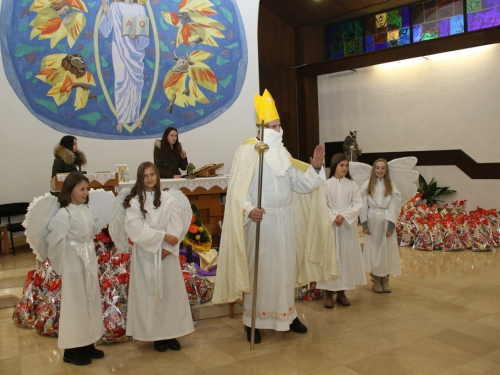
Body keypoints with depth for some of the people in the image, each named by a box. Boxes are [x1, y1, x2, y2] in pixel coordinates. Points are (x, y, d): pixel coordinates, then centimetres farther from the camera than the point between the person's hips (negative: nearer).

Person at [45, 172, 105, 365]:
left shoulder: (89, 211, 4)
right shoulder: (64, 214, -16)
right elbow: (55, 240, -17)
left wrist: (90, 256, 10)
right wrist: (61, 265, -8)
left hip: (90, 262, 7)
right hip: (74, 264, -7)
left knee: (90, 301, 13)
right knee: (75, 304, 2)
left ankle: (87, 344, 27)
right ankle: (71, 349, 15)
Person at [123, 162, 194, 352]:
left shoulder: (168, 199, 2)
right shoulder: (134, 202, -3)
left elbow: (176, 226, -4)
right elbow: (138, 230, -12)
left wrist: (168, 248, -16)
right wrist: (163, 236, -17)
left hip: (167, 253, 2)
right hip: (145, 254, -2)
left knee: (171, 291, 5)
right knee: (150, 293, 4)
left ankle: (171, 333, 17)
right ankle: (156, 335, 16)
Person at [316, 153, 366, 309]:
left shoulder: (352, 184, 6)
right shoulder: (326, 184, -1)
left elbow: (358, 204, -1)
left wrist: (344, 216, -14)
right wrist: (333, 217, -18)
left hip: (348, 225, 3)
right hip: (330, 224, -3)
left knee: (346, 256, 5)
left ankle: (342, 292, 15)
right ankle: (328, 292, 5)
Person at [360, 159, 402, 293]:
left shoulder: (391, 186, 4)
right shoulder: (367, 185, 2)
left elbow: (395, 206, 0)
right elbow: (363, 205, 0)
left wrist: (391, 225, -8)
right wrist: (364, 224, -7)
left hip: (386, 222, 1)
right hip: (372, 221, -1)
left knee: (387, 250, 3)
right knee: (373, 249, 3)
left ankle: (385, 279, 15)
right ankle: (376, 280, 14)